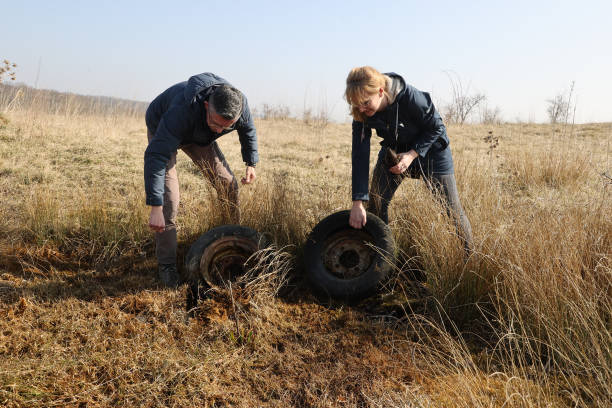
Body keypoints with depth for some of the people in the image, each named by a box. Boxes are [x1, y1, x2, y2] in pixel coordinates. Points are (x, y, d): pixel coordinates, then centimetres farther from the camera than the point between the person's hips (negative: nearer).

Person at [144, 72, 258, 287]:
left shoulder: (239, 104, -30)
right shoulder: (184, 110, -47)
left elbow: (248, 130, -3)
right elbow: (156, 156, -49)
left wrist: (251, 163, -5)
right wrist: (155, 208, -53)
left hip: (199, 136, 5)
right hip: (162, 130, -5)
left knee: (227, 183, -2)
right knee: (168, 198, -17)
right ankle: (166, 265, -5)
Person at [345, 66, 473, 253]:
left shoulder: (411, 98, -35)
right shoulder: (361, 113, -22)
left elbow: (436, 127, -18)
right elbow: (360, 155, -23)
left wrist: (412, 154, -32)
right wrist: (358, 202, -27)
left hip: (430, 148, -4)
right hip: (393, 150, 4)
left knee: (452, 209, -3)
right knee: (376, 203, -3)